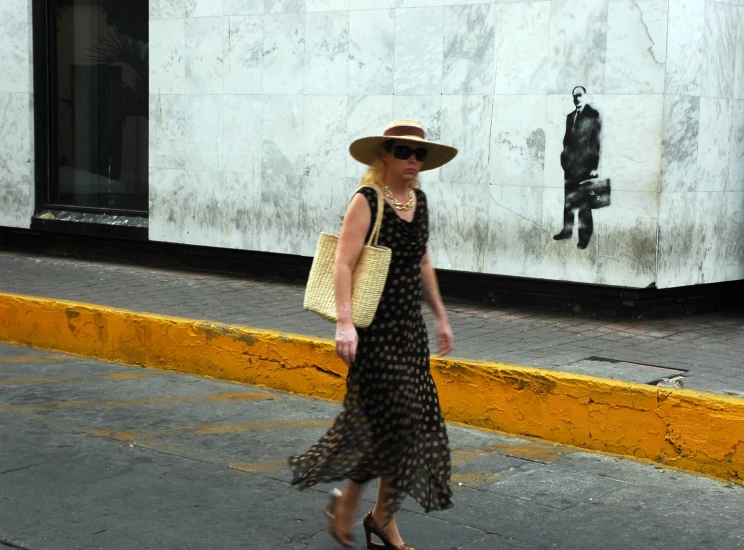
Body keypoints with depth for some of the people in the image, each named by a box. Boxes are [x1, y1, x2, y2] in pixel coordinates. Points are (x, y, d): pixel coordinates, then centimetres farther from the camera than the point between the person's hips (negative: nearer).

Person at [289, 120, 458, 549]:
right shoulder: (367, 202, -11)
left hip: (410, 325, 7)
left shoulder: (419, 201, 11)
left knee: (413, 422, 7)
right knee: (396, 417, -9)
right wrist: (345, 322, -27)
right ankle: (348, 500, 12)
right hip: (375, 326, -7)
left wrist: (441, 316, 22)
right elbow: (343, 264, -17)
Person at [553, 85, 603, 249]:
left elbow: (596, 141, -7)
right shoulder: (570, 117, 17)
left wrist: (594, 165, -12)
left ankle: (585, 235, 1)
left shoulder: (593, 115, -3)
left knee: (584, 201, -4)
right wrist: (564, 159, 8)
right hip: (570, 164, 6)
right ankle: (567, 229, 16)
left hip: (585, 165, -6)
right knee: (568, 199, 8)